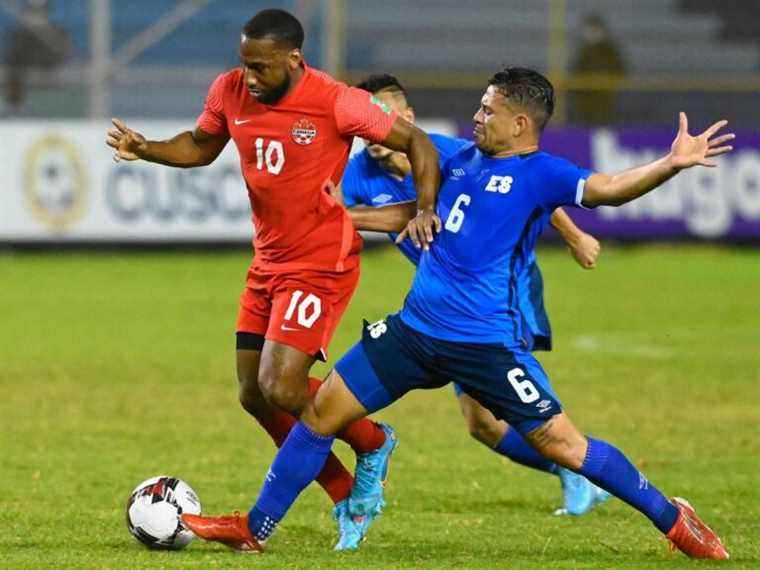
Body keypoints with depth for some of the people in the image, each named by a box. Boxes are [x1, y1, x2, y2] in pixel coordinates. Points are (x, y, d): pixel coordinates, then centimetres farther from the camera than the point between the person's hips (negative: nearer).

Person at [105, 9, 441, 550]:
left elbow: (417, 142, -10)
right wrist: (146, 149, -1)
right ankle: (349, 496, 21)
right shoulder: (230, 92, -3)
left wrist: (426, 209, -23)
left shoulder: (337, 103, -19)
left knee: (280, 388, -17)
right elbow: (200, 146, 16)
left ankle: (373, 444, 12)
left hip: (322, 266, -7)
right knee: (253, 395, 7)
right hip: (268, 265, 7)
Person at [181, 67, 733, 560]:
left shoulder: (539, 173, -9)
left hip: (487, 345, -7)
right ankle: (254, 528, 17)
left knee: (562, 444, -7)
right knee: (322, 413, 6)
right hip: (417, 329, 7)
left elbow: (606, 188, -24)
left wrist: (672, 163, -40)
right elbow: (412, 214, 28)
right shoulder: (464, 160, 12)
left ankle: (672, 519, 11)